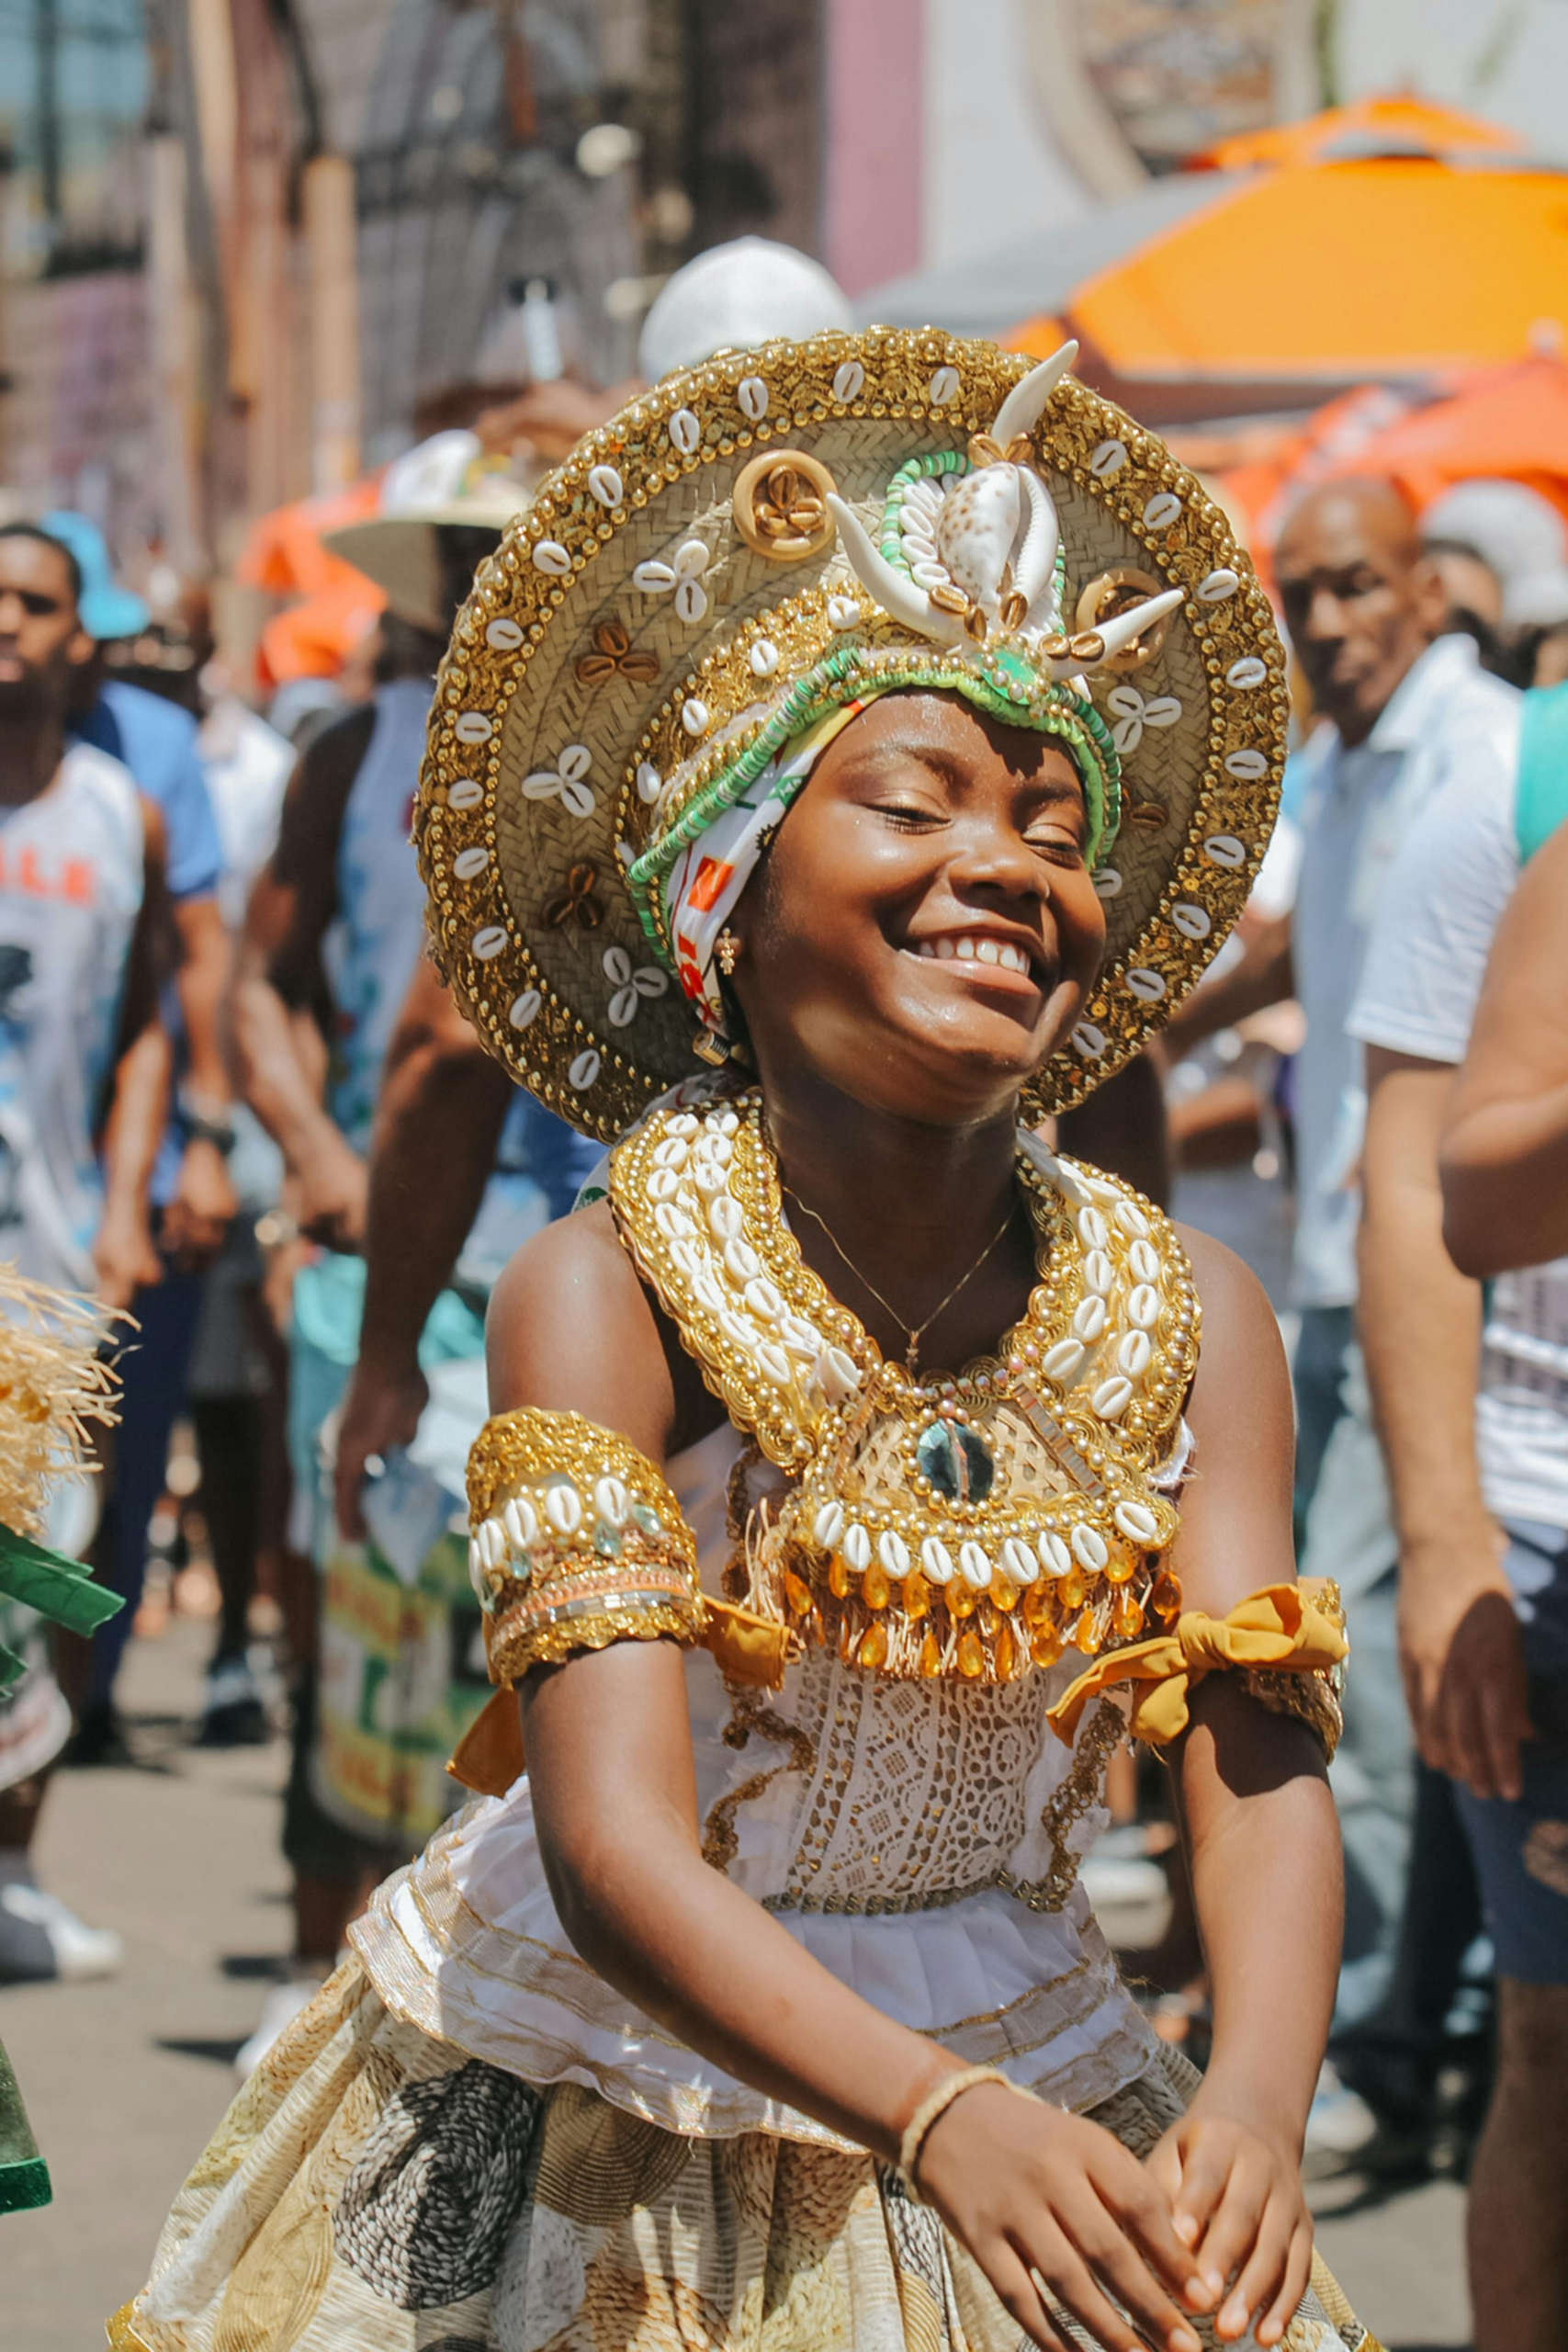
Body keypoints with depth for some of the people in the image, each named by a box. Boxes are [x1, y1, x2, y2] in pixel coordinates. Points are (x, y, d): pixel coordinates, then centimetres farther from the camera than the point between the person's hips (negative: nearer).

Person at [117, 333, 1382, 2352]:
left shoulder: (1188, 1320, -6)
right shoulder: (602, 1297, -17)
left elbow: (1260, 1780, -15)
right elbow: (614, 1843, -26)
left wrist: (1251, 2108, -35)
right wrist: (942, 2119, -41)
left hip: (1023, 2122, 3)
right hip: (584, 2138, -3)